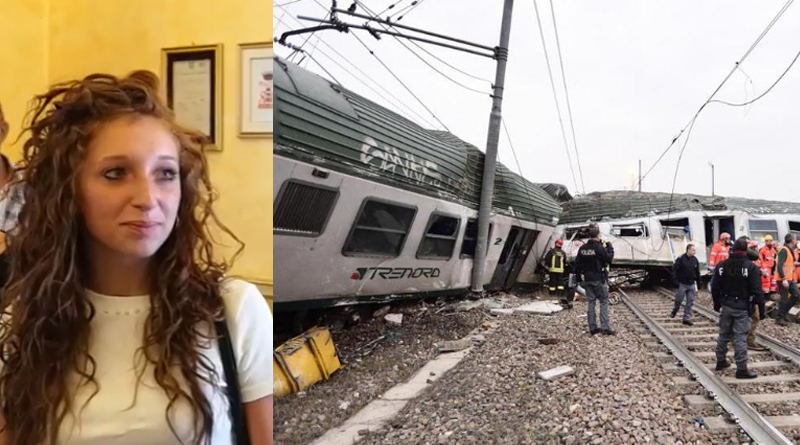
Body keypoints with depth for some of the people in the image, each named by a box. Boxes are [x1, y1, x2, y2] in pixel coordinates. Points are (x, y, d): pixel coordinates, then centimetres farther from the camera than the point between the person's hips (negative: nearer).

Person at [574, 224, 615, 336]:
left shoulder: (582, 248, 6)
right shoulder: (599, 247, -14)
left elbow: (577, 264, 9)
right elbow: (609, 259, -10)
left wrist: (578, 276, 18)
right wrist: (610, 248, 4)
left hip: (587, 279, 6)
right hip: (599, 279, -6)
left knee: (591, 302, 8)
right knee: (604, 301, 0)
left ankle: (593, 328, 10)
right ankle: (605, 327, -5)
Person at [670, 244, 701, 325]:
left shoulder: (695, 260, 3)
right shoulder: (681, 259, -12)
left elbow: (697, 273, 12)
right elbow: (674, 270, -13)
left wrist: (698, 283, 12)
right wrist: (676, 281, -18)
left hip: (691, 285, 4)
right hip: (682, 284, -4)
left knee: (690, 302, 3)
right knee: (678, 300, 8)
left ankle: (687, 318, 9)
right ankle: (674, 311, 35)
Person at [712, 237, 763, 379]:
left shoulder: (722, 265, 3)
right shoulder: (751, 267, -12)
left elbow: (715, 288, 8)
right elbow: (757, 291, -14)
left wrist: (717, 304, 19)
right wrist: (761, 309, -6)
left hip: (726, 306, 5)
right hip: (742, 308, -5)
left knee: (724, 335, 16)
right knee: (740, 338, -4)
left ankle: (721, 361, 26)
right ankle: (742, 369, -1)